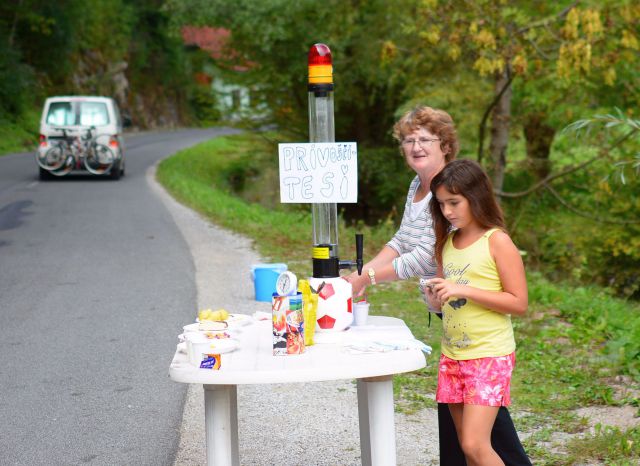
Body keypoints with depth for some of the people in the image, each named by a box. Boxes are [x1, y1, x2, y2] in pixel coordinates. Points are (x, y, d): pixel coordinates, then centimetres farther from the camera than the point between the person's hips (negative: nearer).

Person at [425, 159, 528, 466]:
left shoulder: (497, 241, -10)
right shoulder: (447, 242, 9)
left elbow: (519, 303, -14)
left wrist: (464, 291, -21)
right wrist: (436, 299, -3)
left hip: (490, 355, -7)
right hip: (452, 354, 7)